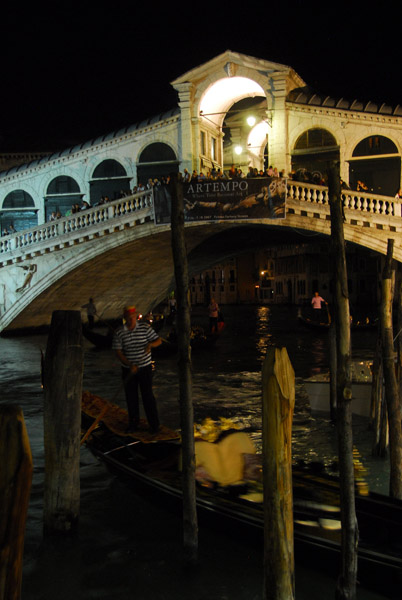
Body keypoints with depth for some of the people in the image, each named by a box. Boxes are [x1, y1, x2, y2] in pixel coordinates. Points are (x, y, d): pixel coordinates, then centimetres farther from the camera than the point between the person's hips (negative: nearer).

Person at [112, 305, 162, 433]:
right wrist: (130, 365, -20)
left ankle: (154, 424, 8)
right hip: (128, 369, 2)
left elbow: (158, 340, 0)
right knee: (131, 397, 9)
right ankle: (133, 423, 25)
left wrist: (150, 344, -23)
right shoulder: (119, 333, -5)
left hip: (145, 367, -1)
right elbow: (118, 352, -8)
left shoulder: (145, 328, -5)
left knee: (147, 395, -2)